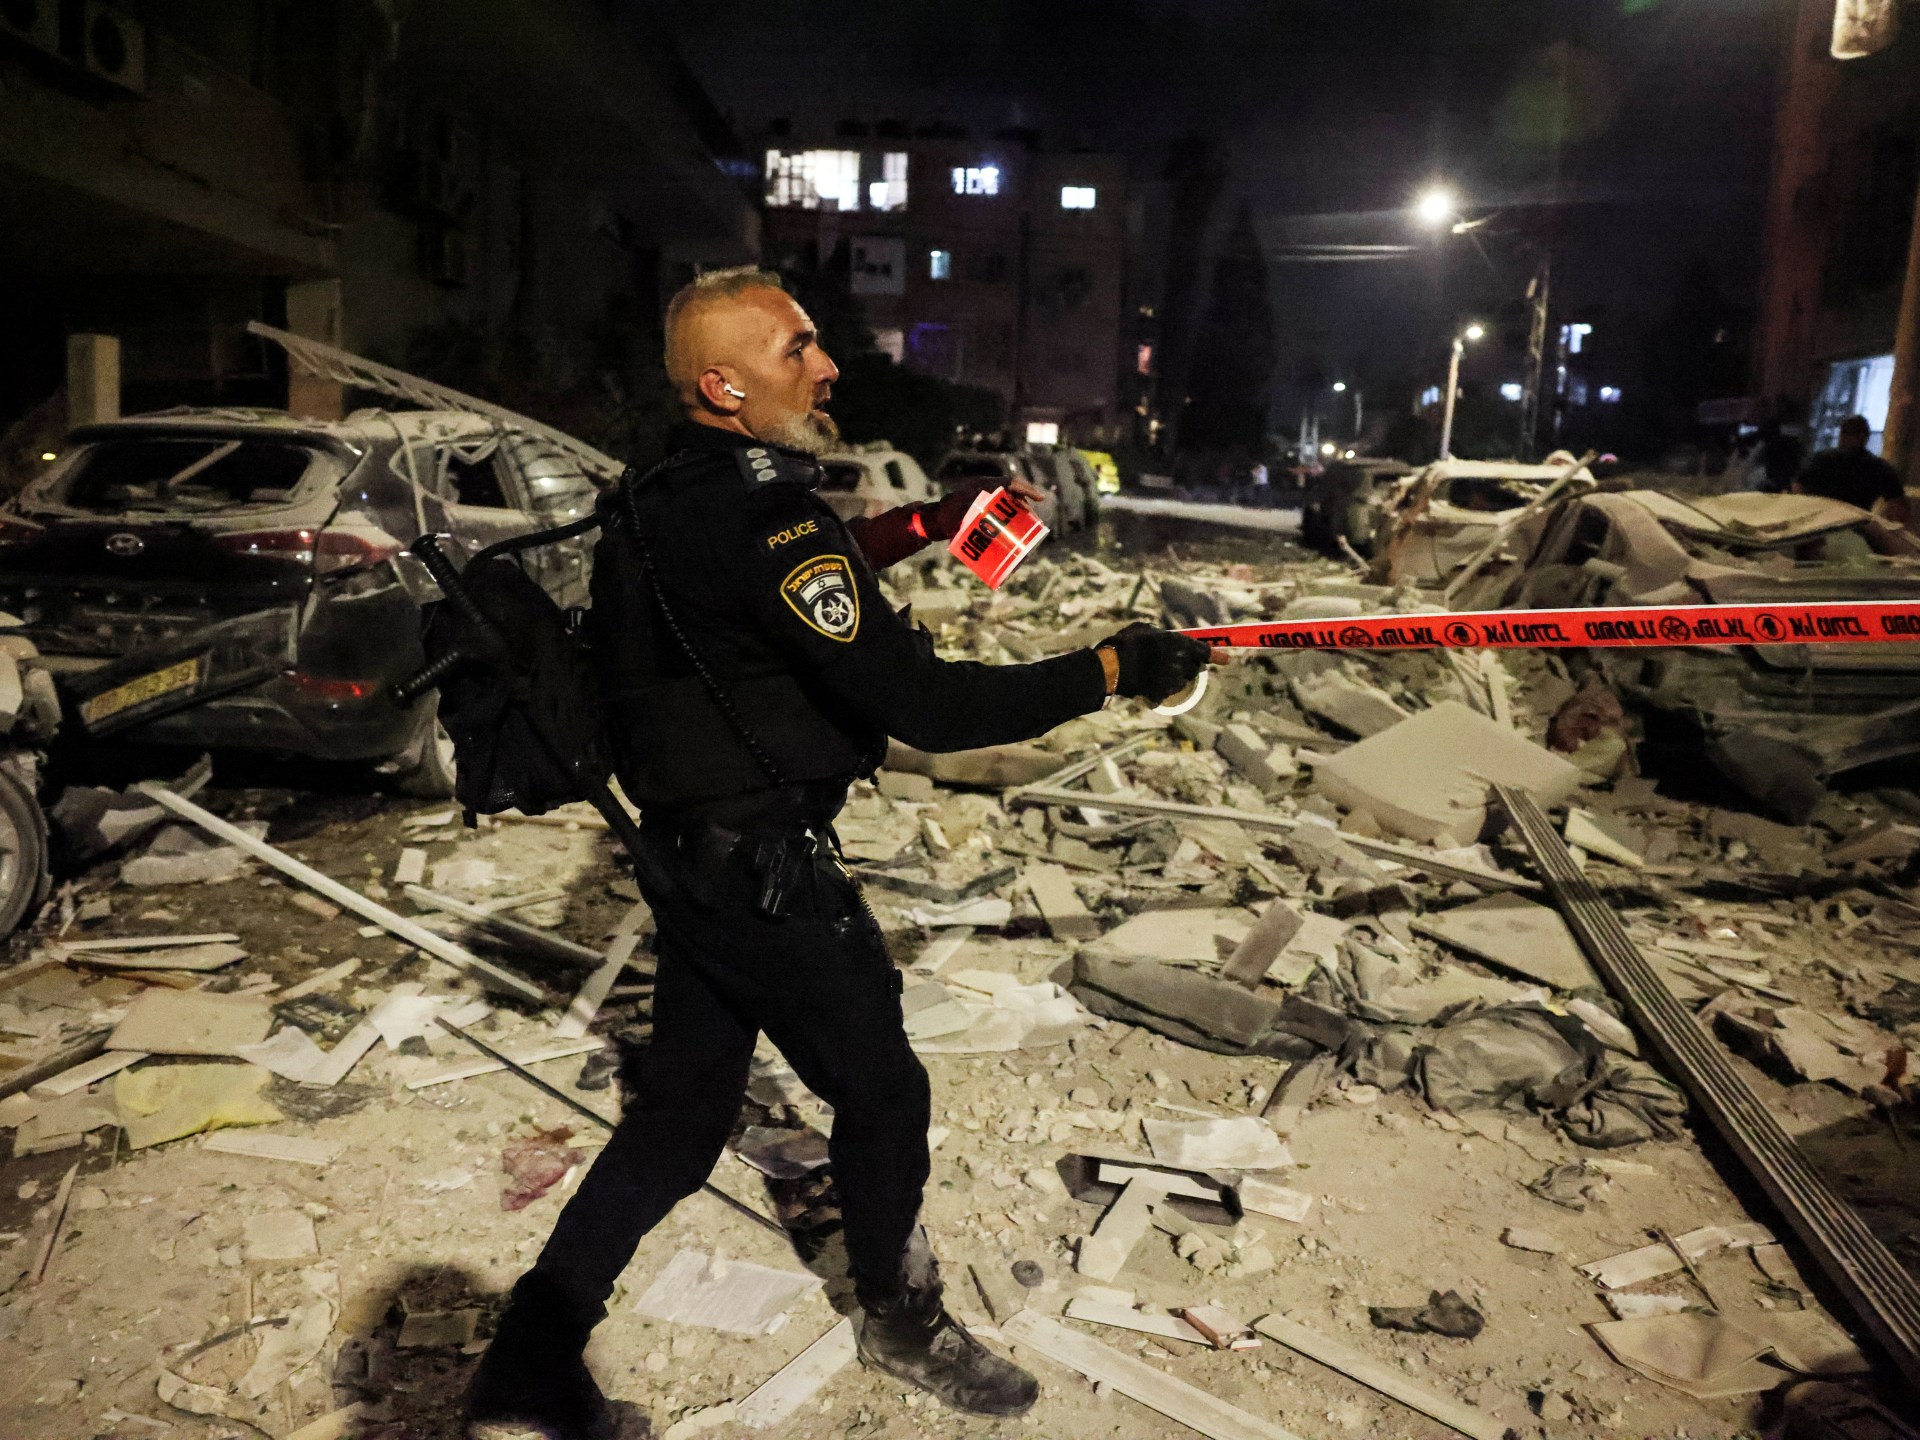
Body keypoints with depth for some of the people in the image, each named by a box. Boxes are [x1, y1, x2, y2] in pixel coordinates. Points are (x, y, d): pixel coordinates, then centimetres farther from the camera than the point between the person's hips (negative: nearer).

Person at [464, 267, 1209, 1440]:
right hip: (768, 880, -9)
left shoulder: (668, 500, 6)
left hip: (692, 853, 9)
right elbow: (923, 703, -28)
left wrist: (920, 527, 21)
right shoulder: (765, 522, -24)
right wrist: (1115, 669, -21)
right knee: (882, 1095, 13)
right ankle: (903, 1321, 38)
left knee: (684, 1109, 20)